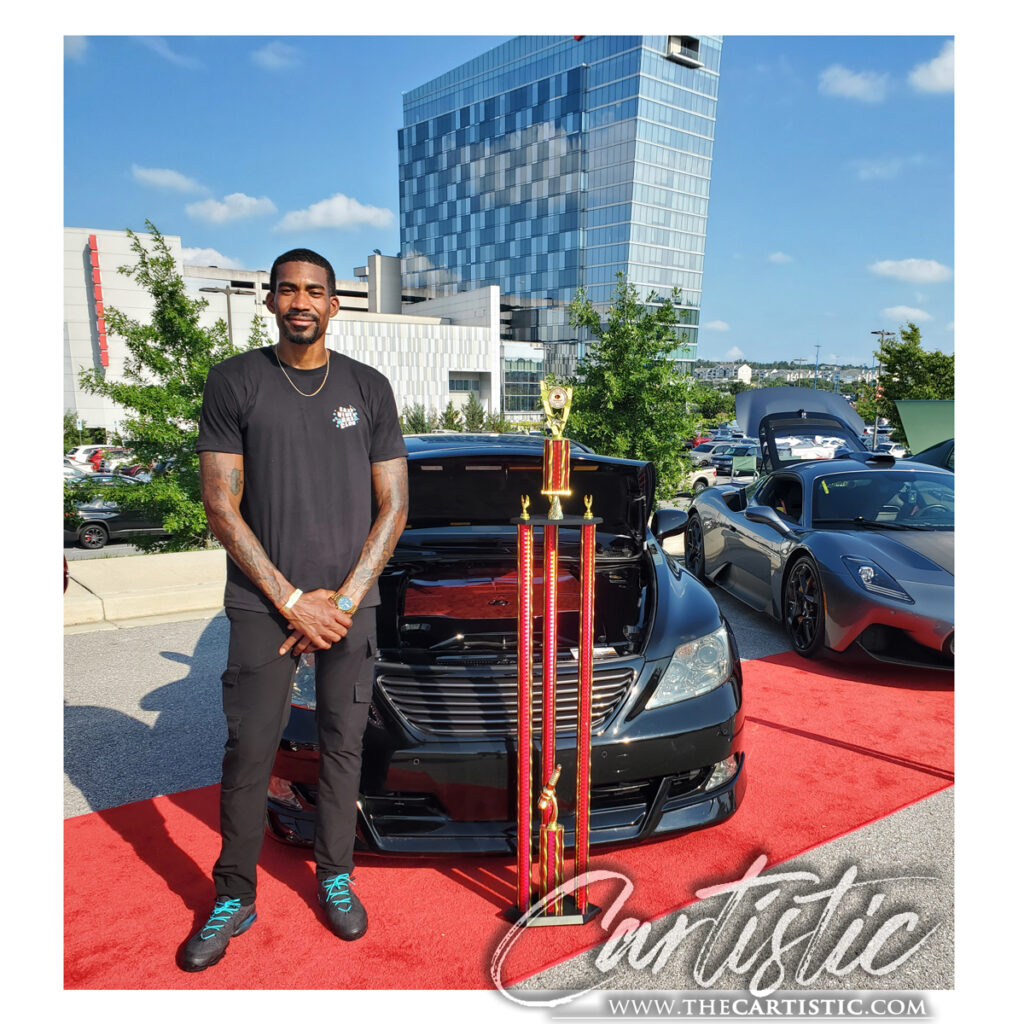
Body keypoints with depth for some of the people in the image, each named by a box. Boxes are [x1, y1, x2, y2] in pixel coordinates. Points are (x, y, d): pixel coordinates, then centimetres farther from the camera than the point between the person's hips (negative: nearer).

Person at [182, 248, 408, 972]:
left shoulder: (369, 388, 5)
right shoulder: (236, 382, 1)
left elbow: (393, 505, 3)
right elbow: (222, 507, -4)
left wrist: (343, 600, -6)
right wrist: (292, 600, -10)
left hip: (350, 601, 2)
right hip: (264, 603, -1)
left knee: (344, 743, 11)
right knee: (250, 751, 4)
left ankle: (335, 877, 31)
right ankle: (235, 898, 24)